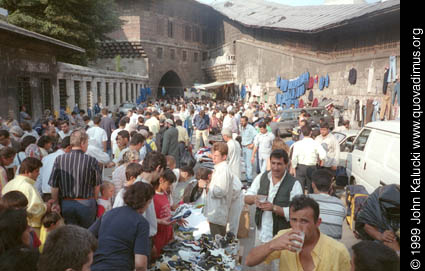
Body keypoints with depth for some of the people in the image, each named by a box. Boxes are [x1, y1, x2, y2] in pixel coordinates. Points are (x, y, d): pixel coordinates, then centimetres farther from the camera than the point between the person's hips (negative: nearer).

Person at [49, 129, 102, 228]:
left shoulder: (59, 159, -7)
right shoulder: (92, 161, -12)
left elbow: (54, 185, -3)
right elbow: (96, 185, -3)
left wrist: (55, 203, 12)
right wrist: (93, 201, 15)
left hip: (66, 204, 2)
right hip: (86, 204, -2)